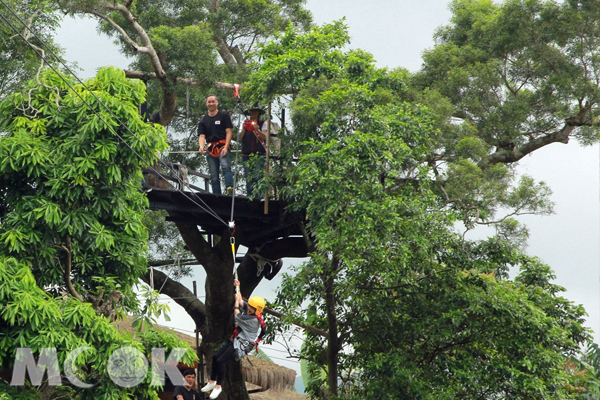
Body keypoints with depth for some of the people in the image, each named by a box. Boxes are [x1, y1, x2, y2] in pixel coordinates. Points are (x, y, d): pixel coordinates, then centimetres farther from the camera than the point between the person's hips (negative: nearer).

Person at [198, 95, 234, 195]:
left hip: (222, 146, -4)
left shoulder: (224, 115, 8)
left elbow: (229, 132, 0)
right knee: (214, 176, 2)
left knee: (225, 166, -30)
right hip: (210, 149, 4)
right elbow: (201, 136, 8)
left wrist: (226, 147, -13)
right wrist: (201, 146, -15)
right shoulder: (204, 120, 18)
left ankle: (230, 188, -44)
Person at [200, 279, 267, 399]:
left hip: (241, 346, -10)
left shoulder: (254, 320, -23)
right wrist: (237, 287, 12)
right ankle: (212, 382, 17)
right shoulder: (248, 311, 3)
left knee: (220, 361, -19)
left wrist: (237, 300, -5)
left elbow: (237, 316, -16)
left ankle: (218, 386, -4)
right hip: (235, 340, 10)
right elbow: (241, 301, 19)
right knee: (215, 357, 3)